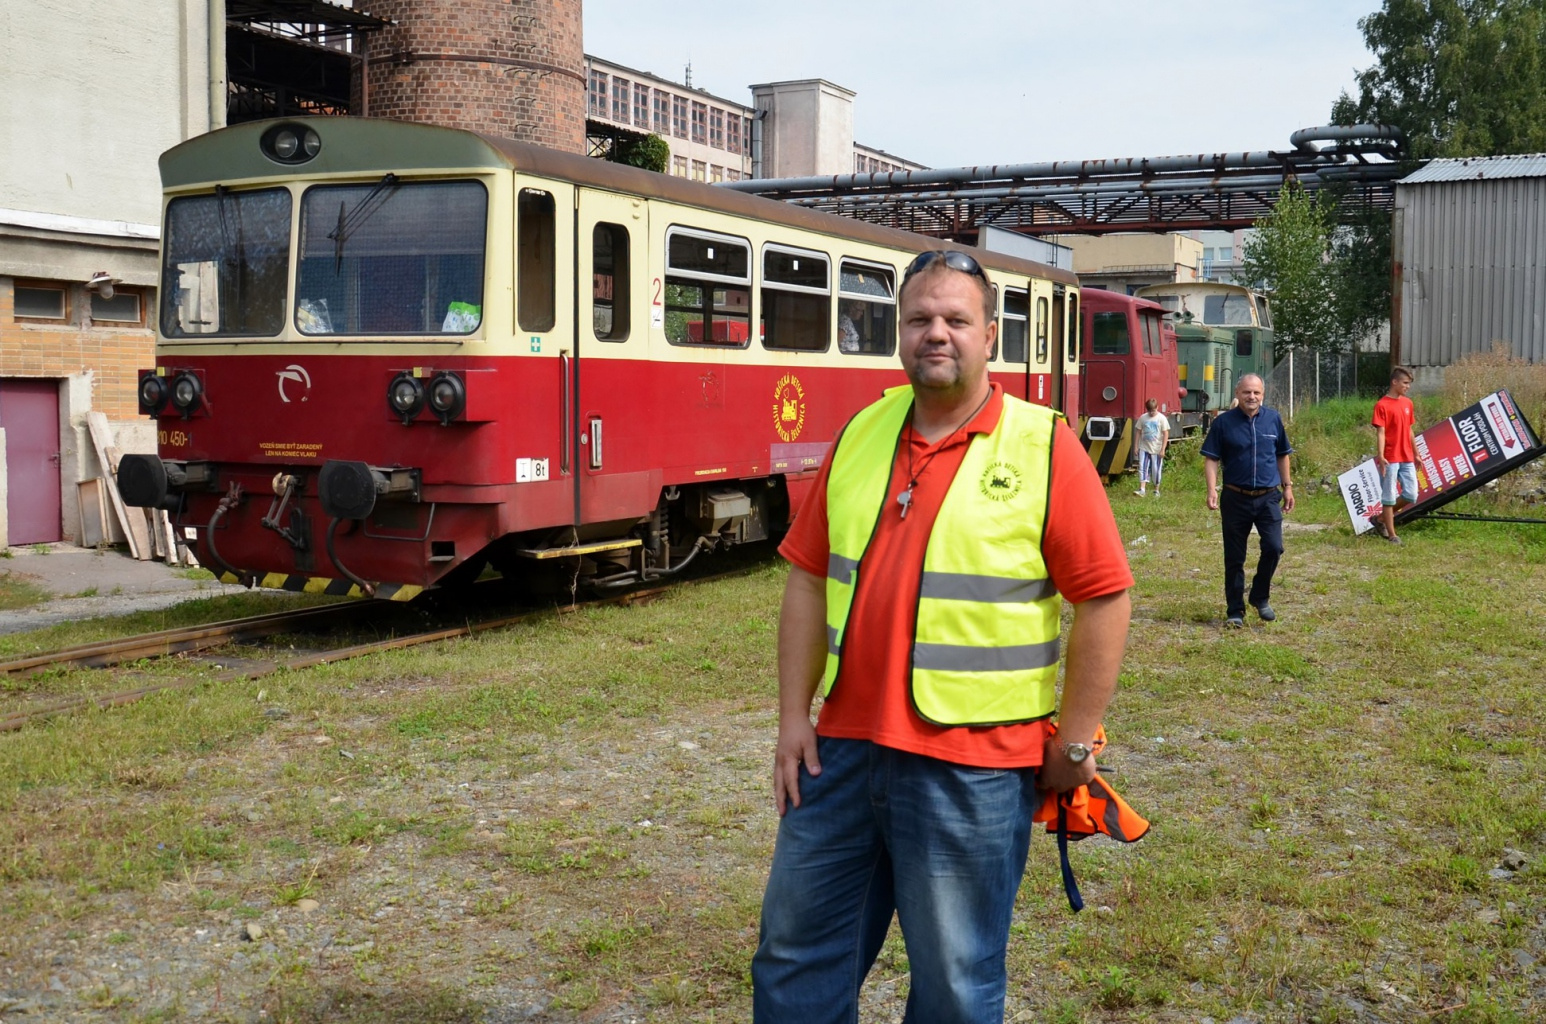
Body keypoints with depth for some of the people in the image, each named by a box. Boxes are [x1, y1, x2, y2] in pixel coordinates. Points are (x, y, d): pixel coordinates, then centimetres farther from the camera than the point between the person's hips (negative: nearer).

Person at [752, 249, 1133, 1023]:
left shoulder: (1043, 446, -7)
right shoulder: (860, 436, 7)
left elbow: (1104, 598, -7)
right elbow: (810, 579, 9)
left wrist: (1074, 742, -7)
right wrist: (794, 716, 4)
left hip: (970, 767, -4)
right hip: (841, 750, 5)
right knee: (796, 958, 16)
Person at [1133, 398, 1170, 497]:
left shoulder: (1161, 418, -5)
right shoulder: (1143, 418, 3)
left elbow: (1166, 434, -5)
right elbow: (1139, 432, 9)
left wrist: (1163, 449, -10)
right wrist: (1136, 446, 5)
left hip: (1156, 449, -2)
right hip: (1144, 448, 2)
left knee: (1156, 470, 5)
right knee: (1142, 468, -9)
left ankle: (1156, 490, 17)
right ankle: (1142, 489, -13)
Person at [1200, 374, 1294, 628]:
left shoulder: (1273, 419, 5)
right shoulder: (1224, 422, -3)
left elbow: (1282, 455, 15)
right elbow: (1211, 459, -4)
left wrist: (1287, 486, 14)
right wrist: (1212, 489, -17)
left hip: (1268, 497, 1)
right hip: (1235, 498, -1)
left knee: (1273, 547, -13)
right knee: (1234, 558, 4)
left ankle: (1260, 597, 11)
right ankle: (1235, 611, 15)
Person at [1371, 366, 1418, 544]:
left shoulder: (1407, 403, 11)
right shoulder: (1382, 405, -9)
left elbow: (1409, 431, 18)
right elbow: (1380, 433, -14)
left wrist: (1416, 454, 19)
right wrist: (1380, 457, -23)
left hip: (1407, 458, 7)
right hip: (1390, 459, -7)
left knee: (1411, 495, 6)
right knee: (1389, 497, 0)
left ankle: (1381, 519, 22)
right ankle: (1391, 535, 8)